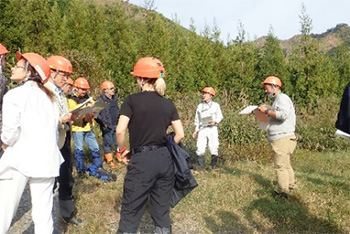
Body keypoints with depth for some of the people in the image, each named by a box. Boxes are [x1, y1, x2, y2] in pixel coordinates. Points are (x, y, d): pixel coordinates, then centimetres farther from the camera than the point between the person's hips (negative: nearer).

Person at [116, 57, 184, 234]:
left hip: (142, 160, -4)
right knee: (162, 209, 15)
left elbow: (120, 130, -14)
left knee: (131, 211, 8)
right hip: (165, 160, 5)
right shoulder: (168, 104, 6)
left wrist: (122, 149, 2)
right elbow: (180, 134, 4)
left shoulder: (132, 100, -6)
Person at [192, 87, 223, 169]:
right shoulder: (200, 106, 14)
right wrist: (196, 130, 13)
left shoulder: (215, 105, 6)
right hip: (202, 129, 2)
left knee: (214, 147, -1)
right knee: (200, 148, -6)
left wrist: (215, 121, -14)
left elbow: (220, 117, 6)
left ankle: (213, 165, 13)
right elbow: (197, 119, 17)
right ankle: (200, 165, 3)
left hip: (212, 128, -2)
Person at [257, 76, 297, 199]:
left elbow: (283, 114, -27)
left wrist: (267, 110, -19)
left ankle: (282, 191, -2)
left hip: (283, 138, -11)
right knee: (285, 164, 20)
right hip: (281, 139, 11)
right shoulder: (278, 100, 20)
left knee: (280, 166, -7)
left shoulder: (282, 98, -12)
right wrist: (267, 114, 13)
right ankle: (290, 185, 32)